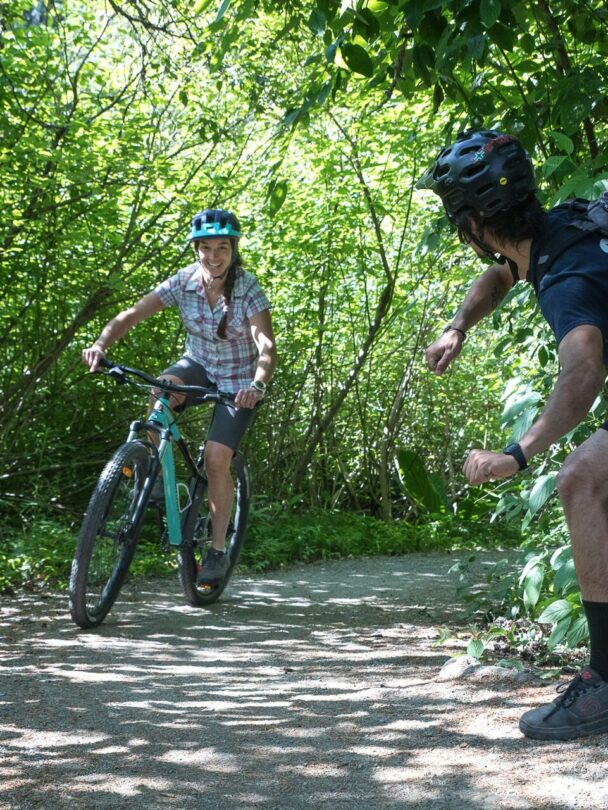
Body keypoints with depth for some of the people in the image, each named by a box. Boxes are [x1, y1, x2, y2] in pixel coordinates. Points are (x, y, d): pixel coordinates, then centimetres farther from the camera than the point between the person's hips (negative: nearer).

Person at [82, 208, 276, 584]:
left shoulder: (248, 290, -24)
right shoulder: (184, 282, -16)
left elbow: (266, 344, -36)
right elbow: (132, 315, -22)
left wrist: (257, 385, -57)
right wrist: (101, 343, -41)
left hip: (238, 379, -3)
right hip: (199, 364, 3)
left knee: (216, 460, -15)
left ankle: (218, 551, 0)